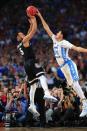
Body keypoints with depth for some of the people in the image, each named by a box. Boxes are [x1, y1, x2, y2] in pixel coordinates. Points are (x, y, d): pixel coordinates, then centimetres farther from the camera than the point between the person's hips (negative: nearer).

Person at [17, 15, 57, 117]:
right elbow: (34, 30, -4)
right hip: (32, 62, -9)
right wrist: (34, 20, 8)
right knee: (41, 76, -26)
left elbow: (30, 33, 35)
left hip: (26, 65, 9)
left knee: (33, 85, 10)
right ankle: (47, 93, -52)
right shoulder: (25, 40, 1)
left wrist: (31, 24, 35)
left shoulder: (19, 45, 24)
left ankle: (32, 105, 0)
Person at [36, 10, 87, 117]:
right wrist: (40, 17, 15)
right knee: (72, 85, 6)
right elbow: (47, 29, 16)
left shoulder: (64, 43, -10)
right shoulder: (55, 40, 12)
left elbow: (76, 48, -18)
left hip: (68, 64, -8)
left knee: (75, 83, -17)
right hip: (63, 67, 8)